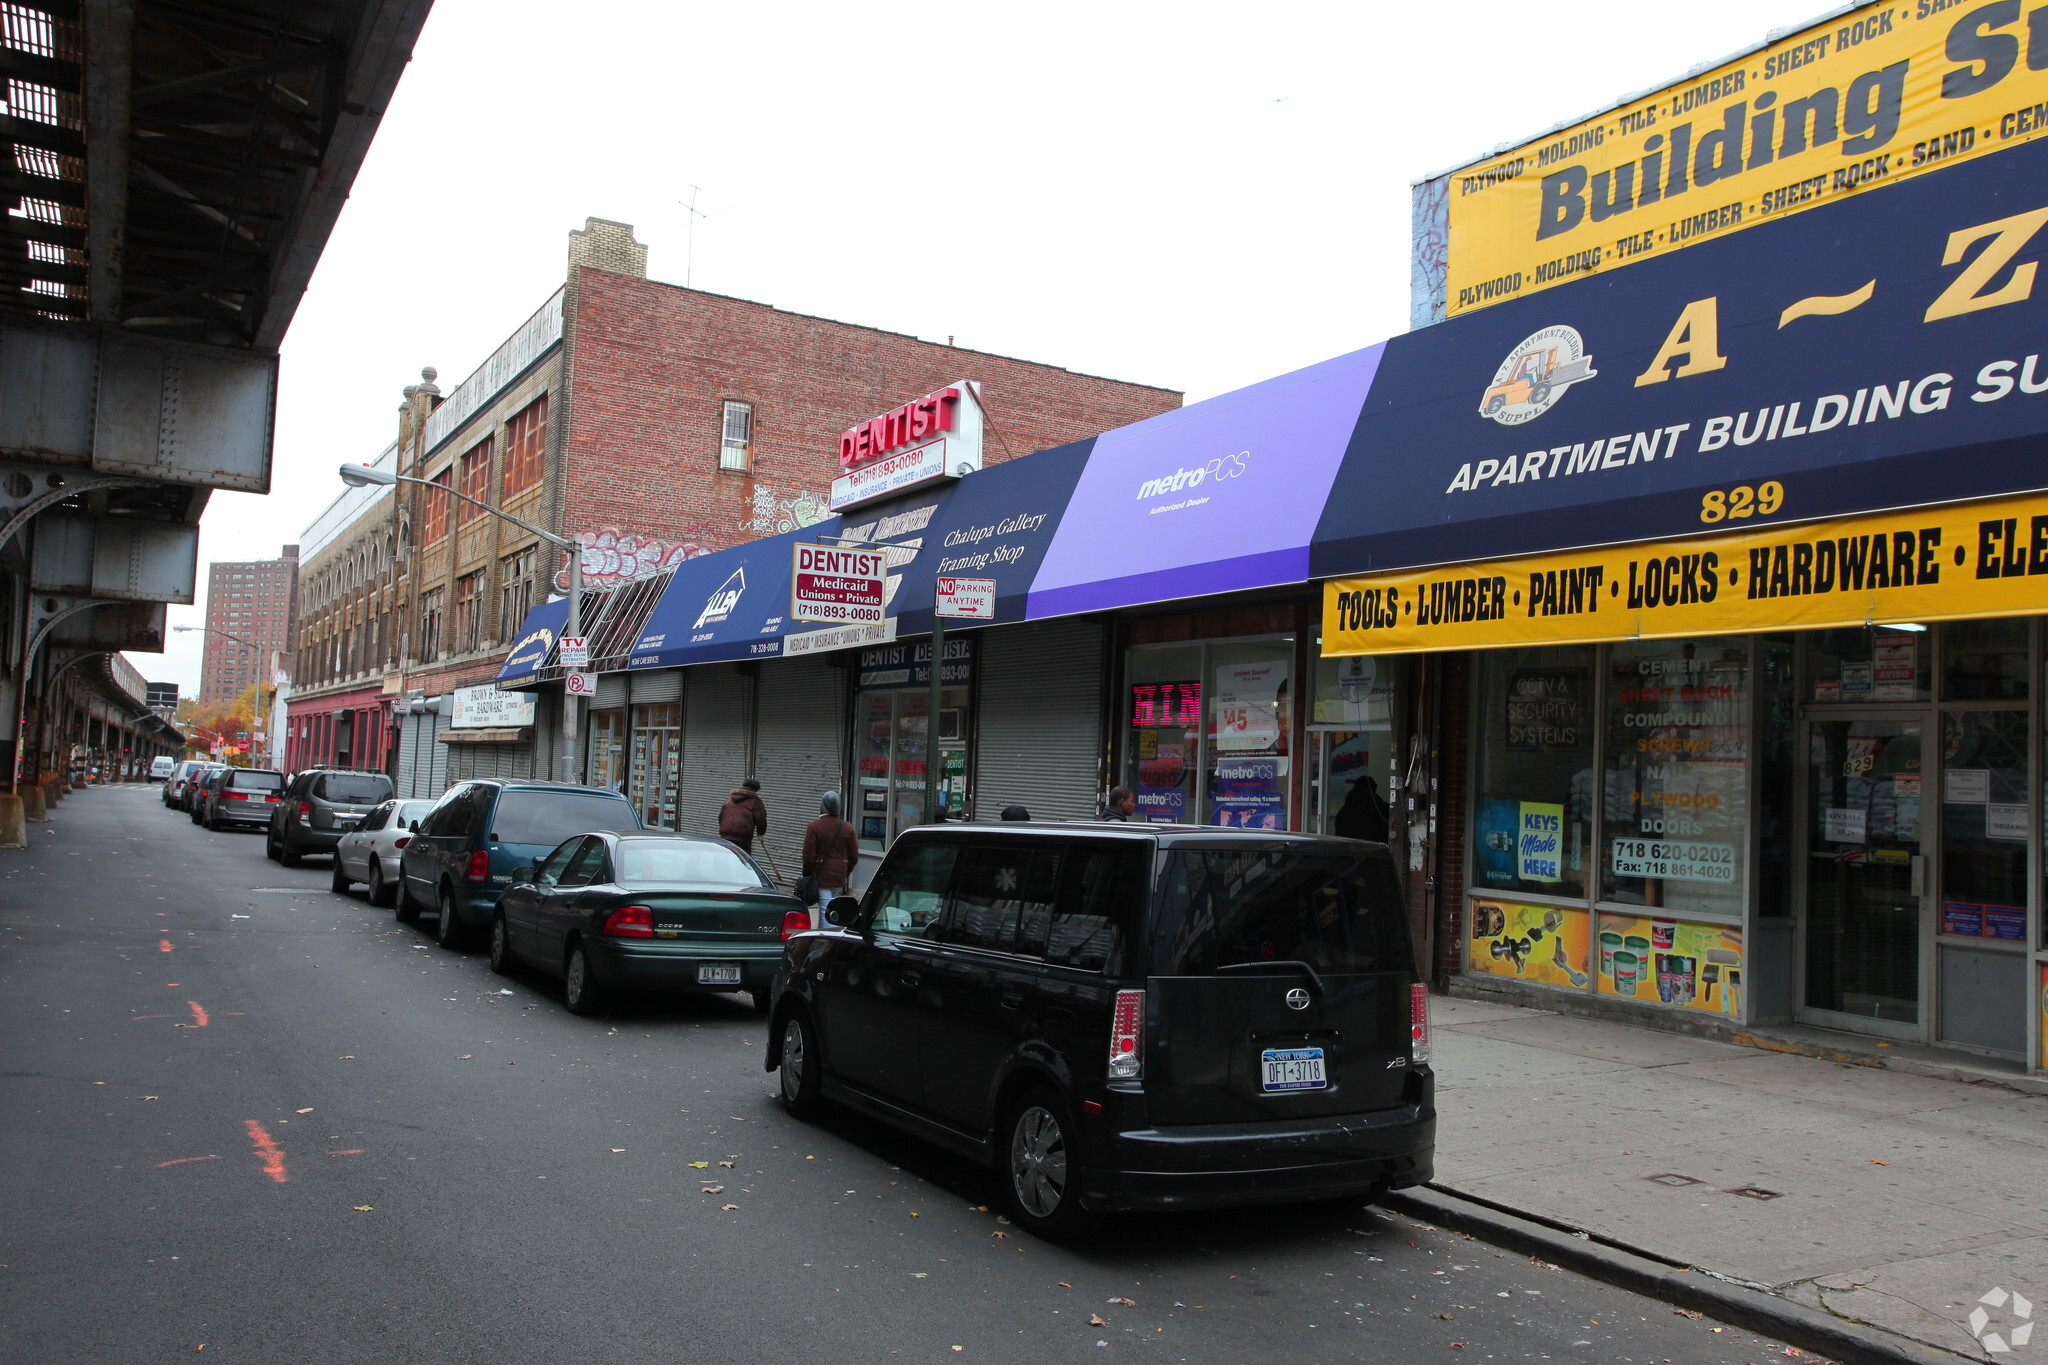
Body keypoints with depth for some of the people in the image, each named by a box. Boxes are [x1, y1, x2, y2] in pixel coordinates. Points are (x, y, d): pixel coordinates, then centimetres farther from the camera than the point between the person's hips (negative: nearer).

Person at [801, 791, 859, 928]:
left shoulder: (815, 826, -9)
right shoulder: (848, 828, 5)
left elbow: (809, 855, -8)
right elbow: (854, 856, 9)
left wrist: (806, 875, 4)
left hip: (821, 876, -5)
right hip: (839, 878, 5)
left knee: (826, 911, -6)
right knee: (826, 906, 19)